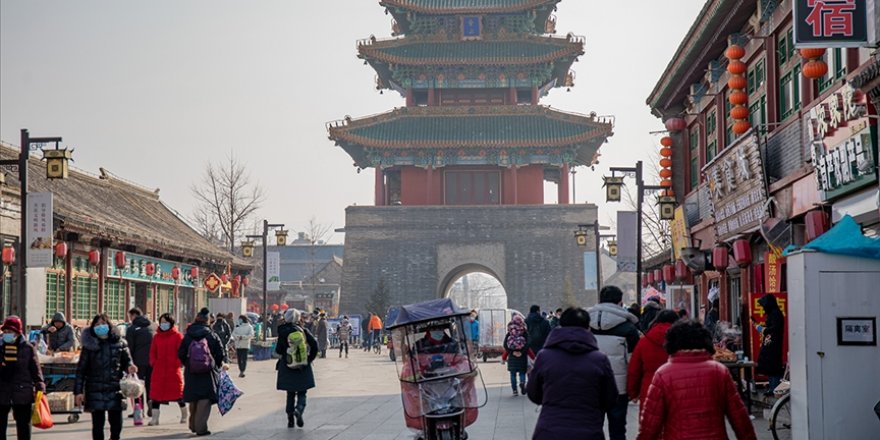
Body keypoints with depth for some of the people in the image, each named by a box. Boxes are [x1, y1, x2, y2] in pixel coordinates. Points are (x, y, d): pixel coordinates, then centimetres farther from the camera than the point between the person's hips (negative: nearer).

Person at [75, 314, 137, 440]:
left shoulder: (119, 342, 4)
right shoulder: (90, 345, 0)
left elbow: (126, 360, 14)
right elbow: (81, 369, 1)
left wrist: (129, 367, -10)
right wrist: (78, 391, -3)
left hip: (115, 389, 1)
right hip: (95, 390, -1)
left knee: (116, 423, 2)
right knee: (98, 424, 4)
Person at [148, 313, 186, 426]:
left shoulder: (177, 336, -3)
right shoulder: (157, 336, 9)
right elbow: (152, 352, 12)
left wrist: (178, 363, -12)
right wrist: (154, 363, -1)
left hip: (173, 370, -3)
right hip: (158, 370, 3)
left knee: (177, 393, 8)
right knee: (156, 394, -2)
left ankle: (184, 415, 25)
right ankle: (155, 418, 0)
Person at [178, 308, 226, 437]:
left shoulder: (187, 337, -1)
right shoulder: (212, 336, -5)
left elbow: (181, 355, 1)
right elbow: (221, 355, -2)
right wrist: (218, 365, 16)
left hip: (191, 373, 3)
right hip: (208, 373, -3)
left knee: (193, 400, 17)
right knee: (204, 399, -2)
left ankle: (193, 425, 27)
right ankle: (201, 427, -10)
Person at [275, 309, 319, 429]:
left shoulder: (283, 331, -7)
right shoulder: (303, 331, -2)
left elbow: (279, 350, -9)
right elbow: (314, 344, -9)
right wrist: (310, 358, 3)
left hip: (288, 367, 0)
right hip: (303, 367, 0)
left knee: (290, 394, 11)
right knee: (302, 393, 8)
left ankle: (290, 419, 10)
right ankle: (299, 409, -20)